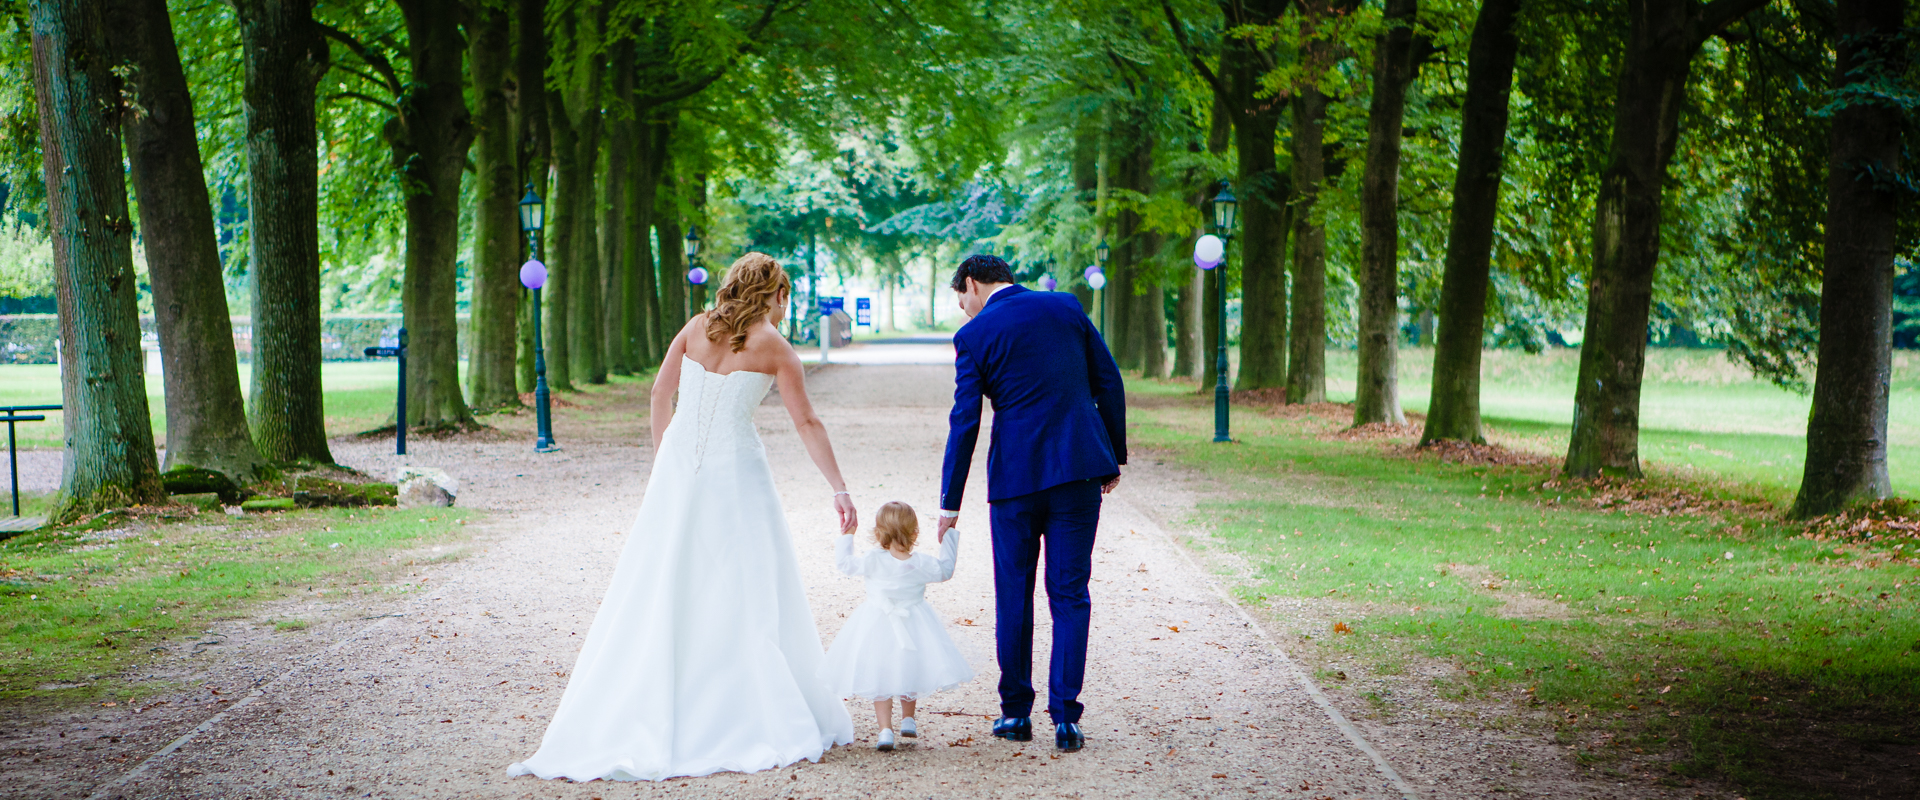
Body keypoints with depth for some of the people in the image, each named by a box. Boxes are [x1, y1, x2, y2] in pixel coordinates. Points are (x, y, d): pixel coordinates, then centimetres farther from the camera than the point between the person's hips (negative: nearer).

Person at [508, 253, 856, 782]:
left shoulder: (697, 328, 7)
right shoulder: (774, 347, -3)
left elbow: (660, 395, 10)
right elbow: (807, 425, -4)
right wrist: (839, 490, -1)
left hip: (679, 465, 4)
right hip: (735, 468, -4)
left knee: (660, 588, 9)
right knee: (749, 598, 3)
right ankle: (766, 720, 6)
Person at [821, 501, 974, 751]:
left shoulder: (873, 561, -17)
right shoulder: (922, 564, -13)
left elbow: (844, 563, -4)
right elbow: (946, 569, 5)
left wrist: (846, 537, 10)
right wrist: (950, 535, 13)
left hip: (877, 630, -2)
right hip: (913, 629, 2)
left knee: (879, 679, 8)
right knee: (909, 673, 25)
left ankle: (885, 729, -1)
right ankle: (907, 719, 37)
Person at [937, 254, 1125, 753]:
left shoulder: (975, 335, -3)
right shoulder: (1066, 308, 8)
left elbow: (964, 423, -4)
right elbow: (1109, 384, 7)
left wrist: (950, 505, 1)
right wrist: (1115, 458, 15)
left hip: (1016, 473, -2)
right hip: (1080, 468, 3)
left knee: (1013, 595, 11)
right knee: (1070, 594, 5)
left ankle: (1016, 712, 19)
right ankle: (1065, 718, 0)